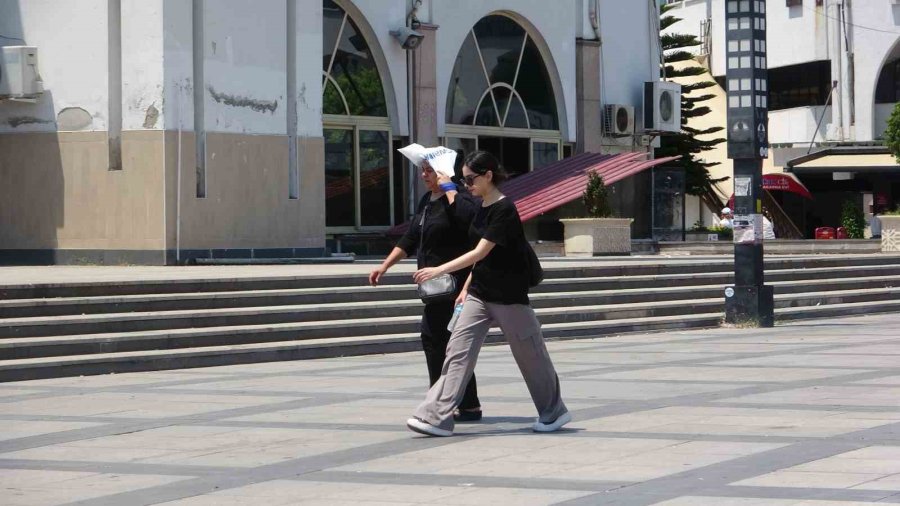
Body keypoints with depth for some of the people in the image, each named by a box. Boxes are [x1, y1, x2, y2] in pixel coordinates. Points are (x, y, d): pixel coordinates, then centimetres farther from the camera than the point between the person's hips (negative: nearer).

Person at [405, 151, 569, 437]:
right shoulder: (483, 209, 9)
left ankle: (554, 412, 24)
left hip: (508, 297, -8)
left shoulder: (504, 209, -18)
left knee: (530, 354, 6)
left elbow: (481, 252, -24)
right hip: (479, 295, 8)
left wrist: (439, 270, -28)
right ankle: (437, 417, -9)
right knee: (458, 351, -4)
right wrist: (467, 288, 17)